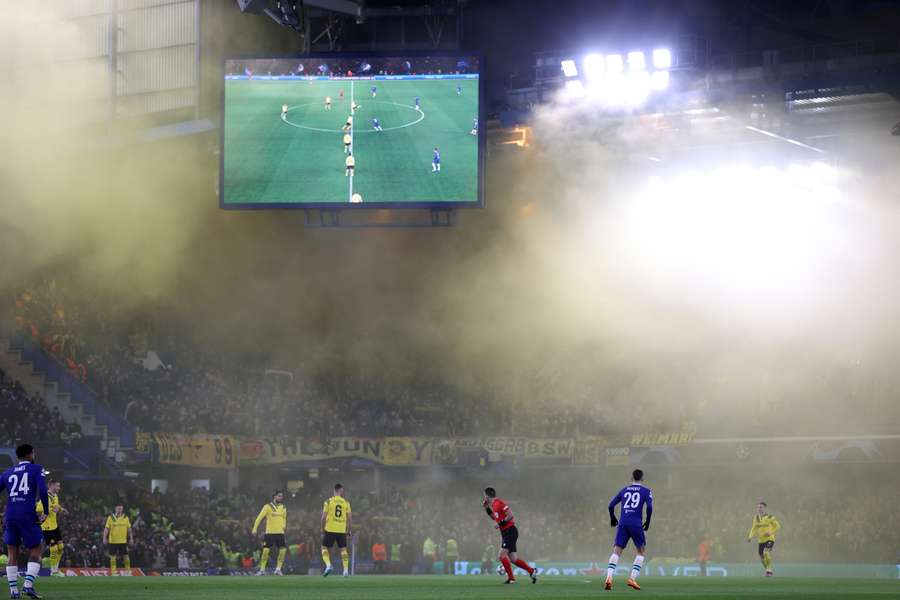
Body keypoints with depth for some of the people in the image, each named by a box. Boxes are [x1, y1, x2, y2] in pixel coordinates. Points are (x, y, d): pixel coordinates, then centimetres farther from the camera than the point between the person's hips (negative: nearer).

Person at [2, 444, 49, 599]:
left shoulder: (7, 473, 16)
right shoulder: (36, 469, 4)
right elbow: (42, 490, -10)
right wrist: (46, 512, -2)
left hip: (10, 515, 4)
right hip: (28, 515, -4)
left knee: (12, 555, 11)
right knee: (36, 551, 6)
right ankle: (28, 585, -10)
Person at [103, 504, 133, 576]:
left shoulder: (126, 518, 4)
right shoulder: (111, 518, -2)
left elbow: (129, 529, 9)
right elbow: (106, 528, -2)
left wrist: (131, 538, 6)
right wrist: (104, 538, -9)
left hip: (123, 540, 1)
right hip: (113, 540, -1)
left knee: (126, 556, 2)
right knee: (113, 556, 3)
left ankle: (128, 570, 14)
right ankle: (113, 570, 12)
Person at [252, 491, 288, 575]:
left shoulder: (283, 508, 12)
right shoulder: (268, 507, -3)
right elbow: (259, 517, -4)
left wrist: (284, 526, 14)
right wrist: (255, 529, -10)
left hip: (280, 533, 4)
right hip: (269, 533, -4)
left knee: (283, 550, -7)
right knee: (266, 550, -10)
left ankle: (278, 569, 4)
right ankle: (262, 569, 0)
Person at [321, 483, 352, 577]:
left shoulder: (328, 502, -2)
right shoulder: (346, 502, 3)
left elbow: (324, 517, -4)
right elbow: (349, 518, 2)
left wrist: (322, 529, 7)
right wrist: (348, 530, 13)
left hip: (330, 530, -2)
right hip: (342, 530, 2)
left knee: (325, 548, 10)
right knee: (343, 549, 9)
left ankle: (328, 565, -10)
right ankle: (346, 570, 3)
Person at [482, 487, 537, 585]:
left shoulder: (499, 503, -15)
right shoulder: (494, 505, 14)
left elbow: (510, 515, -21)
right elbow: (494, 517, 31)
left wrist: (501, 523, -16)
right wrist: (486, 508, 20)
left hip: (510, 532, -10)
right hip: (505, 533, 10)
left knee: (502, 555, -14)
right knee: (512, 558, 8)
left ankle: (511, 578, -10)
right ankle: (531, 571, 14)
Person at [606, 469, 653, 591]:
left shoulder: (624, 490, 16)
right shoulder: (646, 491, 6)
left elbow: (611, 505, 14)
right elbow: (649, 507, -7)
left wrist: (613, 519, 31)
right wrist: (647, 522, 7)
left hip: (622, 524, 2)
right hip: (636, 524, -2)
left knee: (616, 552, 0)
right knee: (640, 552, 14)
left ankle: (609, 577, -20)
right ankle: (632, 578, 1)